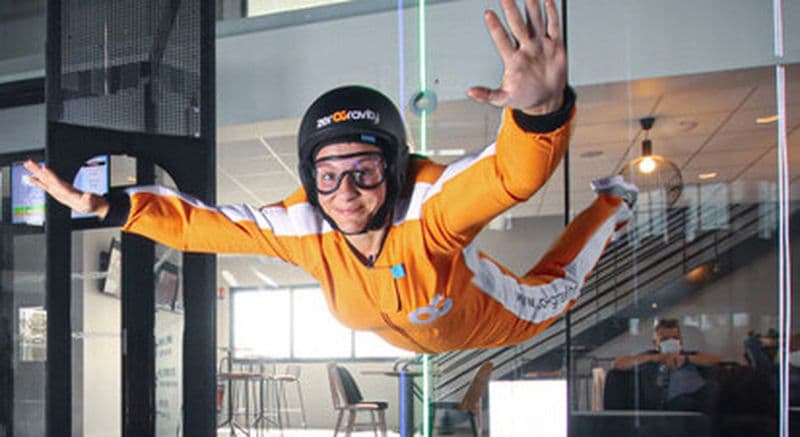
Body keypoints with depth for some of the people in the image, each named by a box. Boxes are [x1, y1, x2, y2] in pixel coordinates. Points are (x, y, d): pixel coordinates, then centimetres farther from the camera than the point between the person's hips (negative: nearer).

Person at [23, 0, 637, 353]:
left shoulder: (430, 206, -49)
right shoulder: (300, 225, -35)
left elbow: (515, 171, -69)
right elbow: (195, 223, -23)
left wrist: (540, 109, -91)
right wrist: (103, 205, -33)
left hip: (490, 319, -4)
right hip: (406, 337, 4)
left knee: (547, 296, 26)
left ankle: (611, 203, 48)